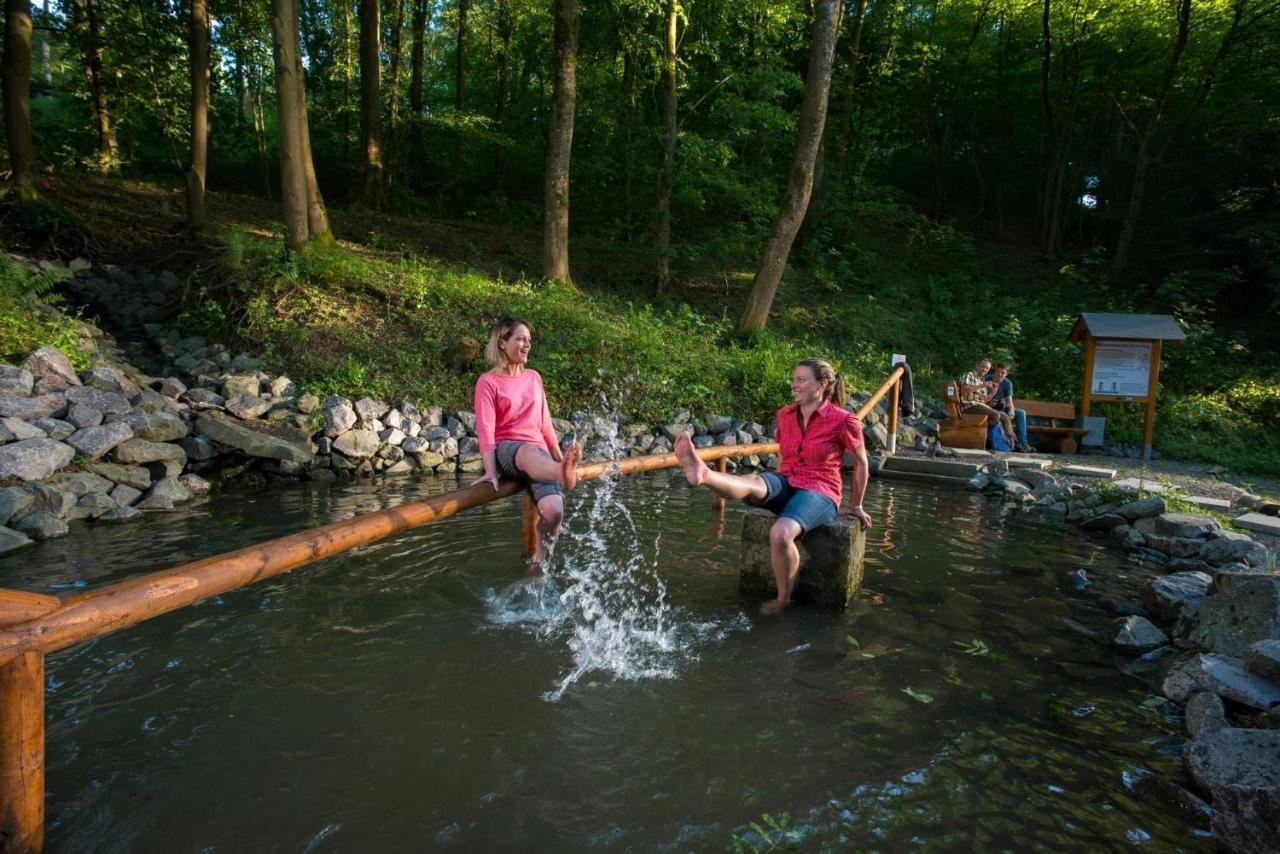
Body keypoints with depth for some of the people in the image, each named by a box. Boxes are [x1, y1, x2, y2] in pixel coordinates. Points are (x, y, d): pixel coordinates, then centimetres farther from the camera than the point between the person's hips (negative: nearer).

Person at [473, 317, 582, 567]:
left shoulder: (533, 377, 16)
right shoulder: (488, 382, 1)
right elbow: (485, 429, -9)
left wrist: (560, 458, 23)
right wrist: (491, 471, -21)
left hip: (538, 450, 4)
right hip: (505, 450, -4)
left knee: (554, 511, -25)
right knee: (529, 453, -44)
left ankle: (539, 559, -2)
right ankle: (563, 476, -76)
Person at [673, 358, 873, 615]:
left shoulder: (843, 420, -8)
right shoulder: (785, 414, 7)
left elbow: (861, 462, 6)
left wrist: (857, 506, 14)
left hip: (820, 492, -4)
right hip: (786, 483, 4)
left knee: (781, 533, -35)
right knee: (754, 483, -33)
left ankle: (784, 599, -14)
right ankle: (704, 474, -64)